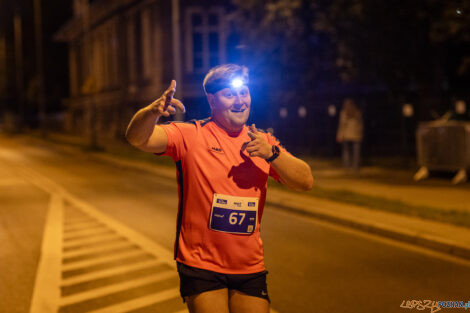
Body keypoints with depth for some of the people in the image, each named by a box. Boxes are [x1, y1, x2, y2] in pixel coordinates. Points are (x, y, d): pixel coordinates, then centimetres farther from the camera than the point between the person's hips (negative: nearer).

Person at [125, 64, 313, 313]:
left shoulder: (264, 141, 7)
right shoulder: (190, 135, -6)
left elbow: (305, 182, -2)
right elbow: (137, 138, -21)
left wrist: (271, 153, -18)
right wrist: (154, 111, -42)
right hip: (201, 266, -4)